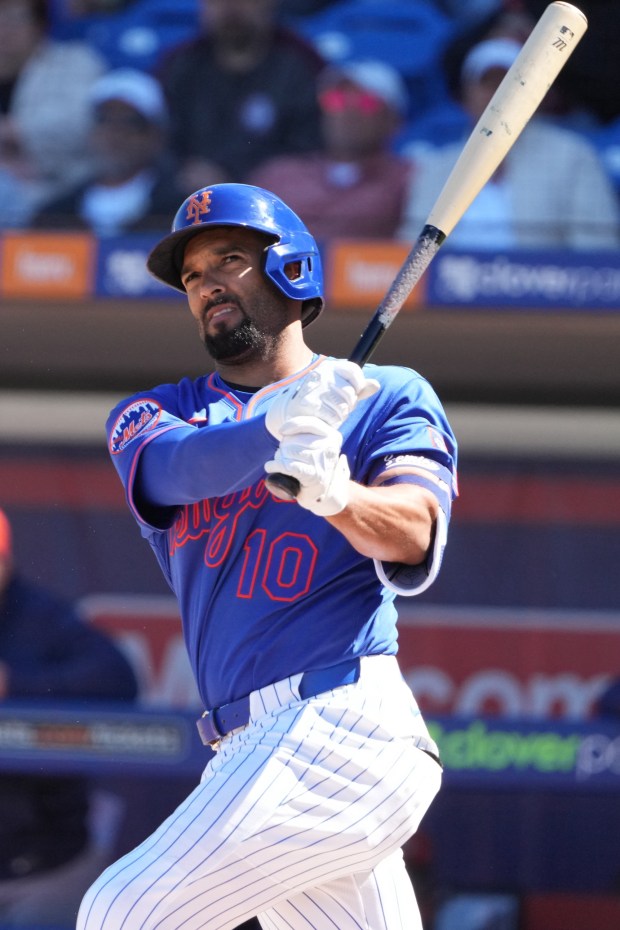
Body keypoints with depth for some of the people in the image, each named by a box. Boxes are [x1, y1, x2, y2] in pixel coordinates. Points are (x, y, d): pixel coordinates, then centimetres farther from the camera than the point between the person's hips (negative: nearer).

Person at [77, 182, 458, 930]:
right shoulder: (153, 412, 20)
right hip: (248, 751, 6)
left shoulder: (389, 398, 9)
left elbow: (414, 537, -10)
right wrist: (274, 426, -27)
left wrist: (338, 495, -33)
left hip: (342, 723, -6)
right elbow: (176, 467, -5)